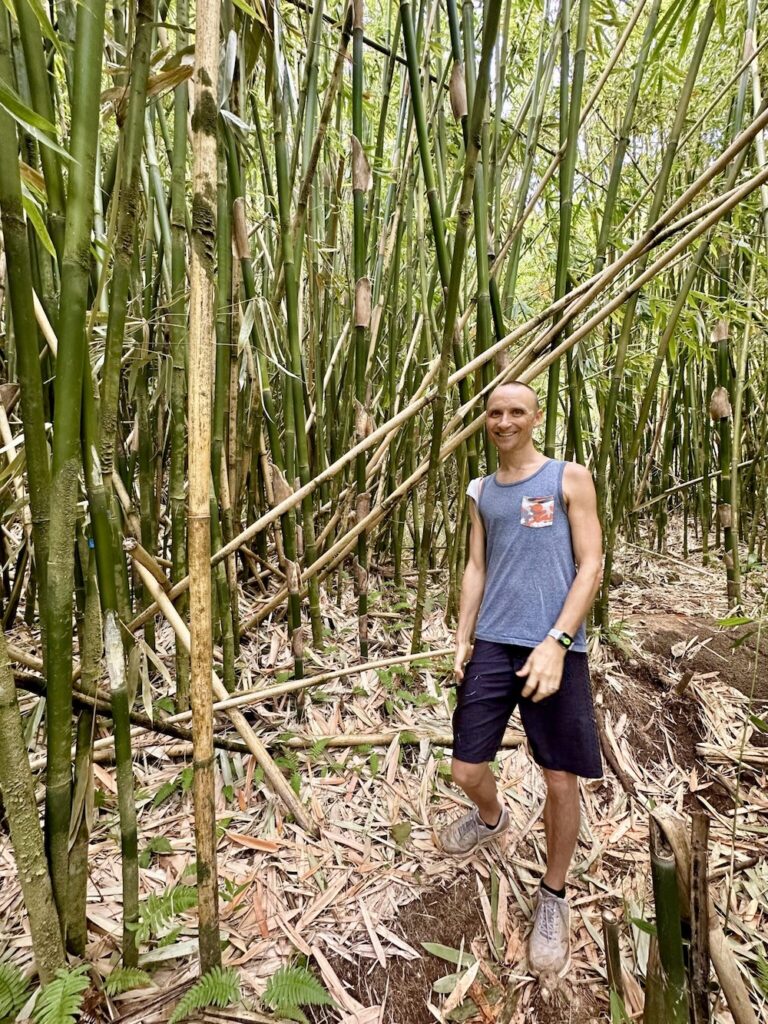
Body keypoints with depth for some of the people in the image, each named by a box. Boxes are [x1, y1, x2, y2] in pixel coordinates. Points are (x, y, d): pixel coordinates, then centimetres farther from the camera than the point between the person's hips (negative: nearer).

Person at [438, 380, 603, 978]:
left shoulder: (569, 478, 1)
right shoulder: (482, 491, 14)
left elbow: (591, 567, -4)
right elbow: (476, 567, 14)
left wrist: (556, 643, -15)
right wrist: (462, 638, 3)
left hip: (555, 649, -3)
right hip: (492, 645, 4)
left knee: (562, 782, 5)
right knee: (466, 770, 8)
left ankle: (554, 896, 31)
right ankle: (491, 820, 44)